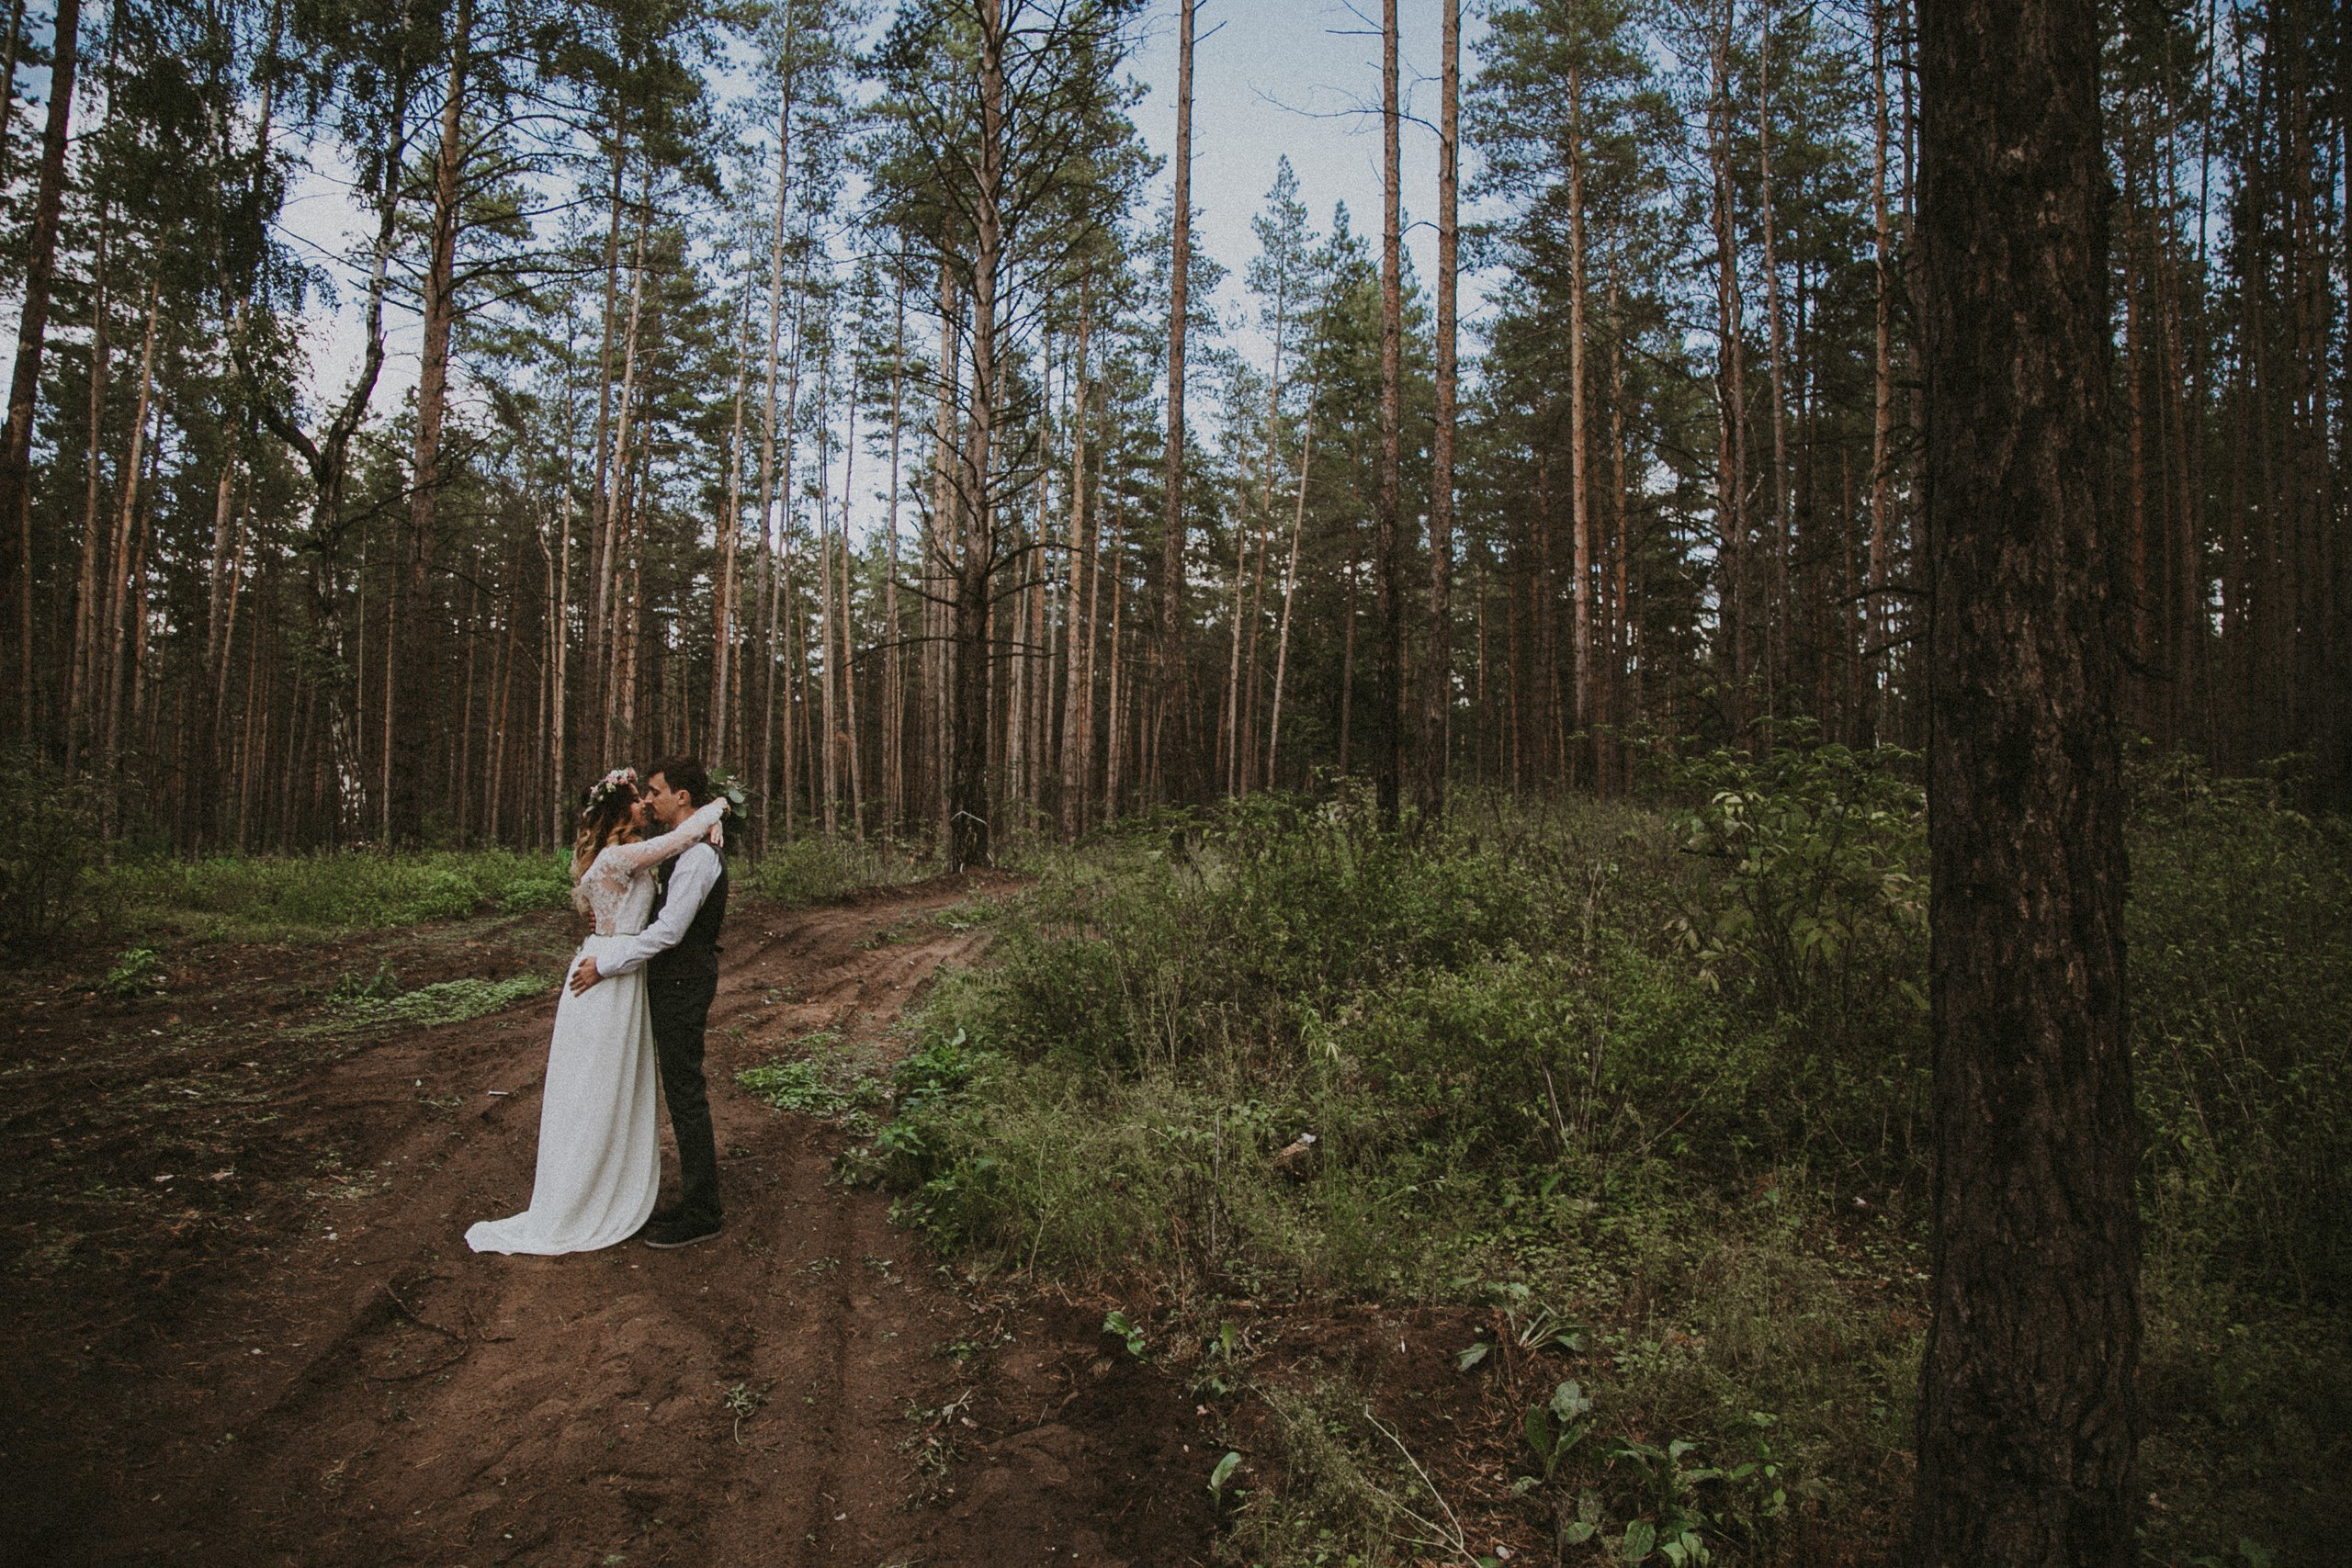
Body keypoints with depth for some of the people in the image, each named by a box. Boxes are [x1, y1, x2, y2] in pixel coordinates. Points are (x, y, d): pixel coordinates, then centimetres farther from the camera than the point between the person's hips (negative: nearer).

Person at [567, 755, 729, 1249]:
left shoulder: (698, 853, -20)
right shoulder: (686, 848, 13)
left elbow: (668, 931, -23)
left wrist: (605, 964, -17)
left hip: (682, 982, -10)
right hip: (674, 980, 10)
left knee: (686, 1096, -3)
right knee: (683, 1094, 16)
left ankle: (700, 1216, 8)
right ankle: (695, 1202, 27)